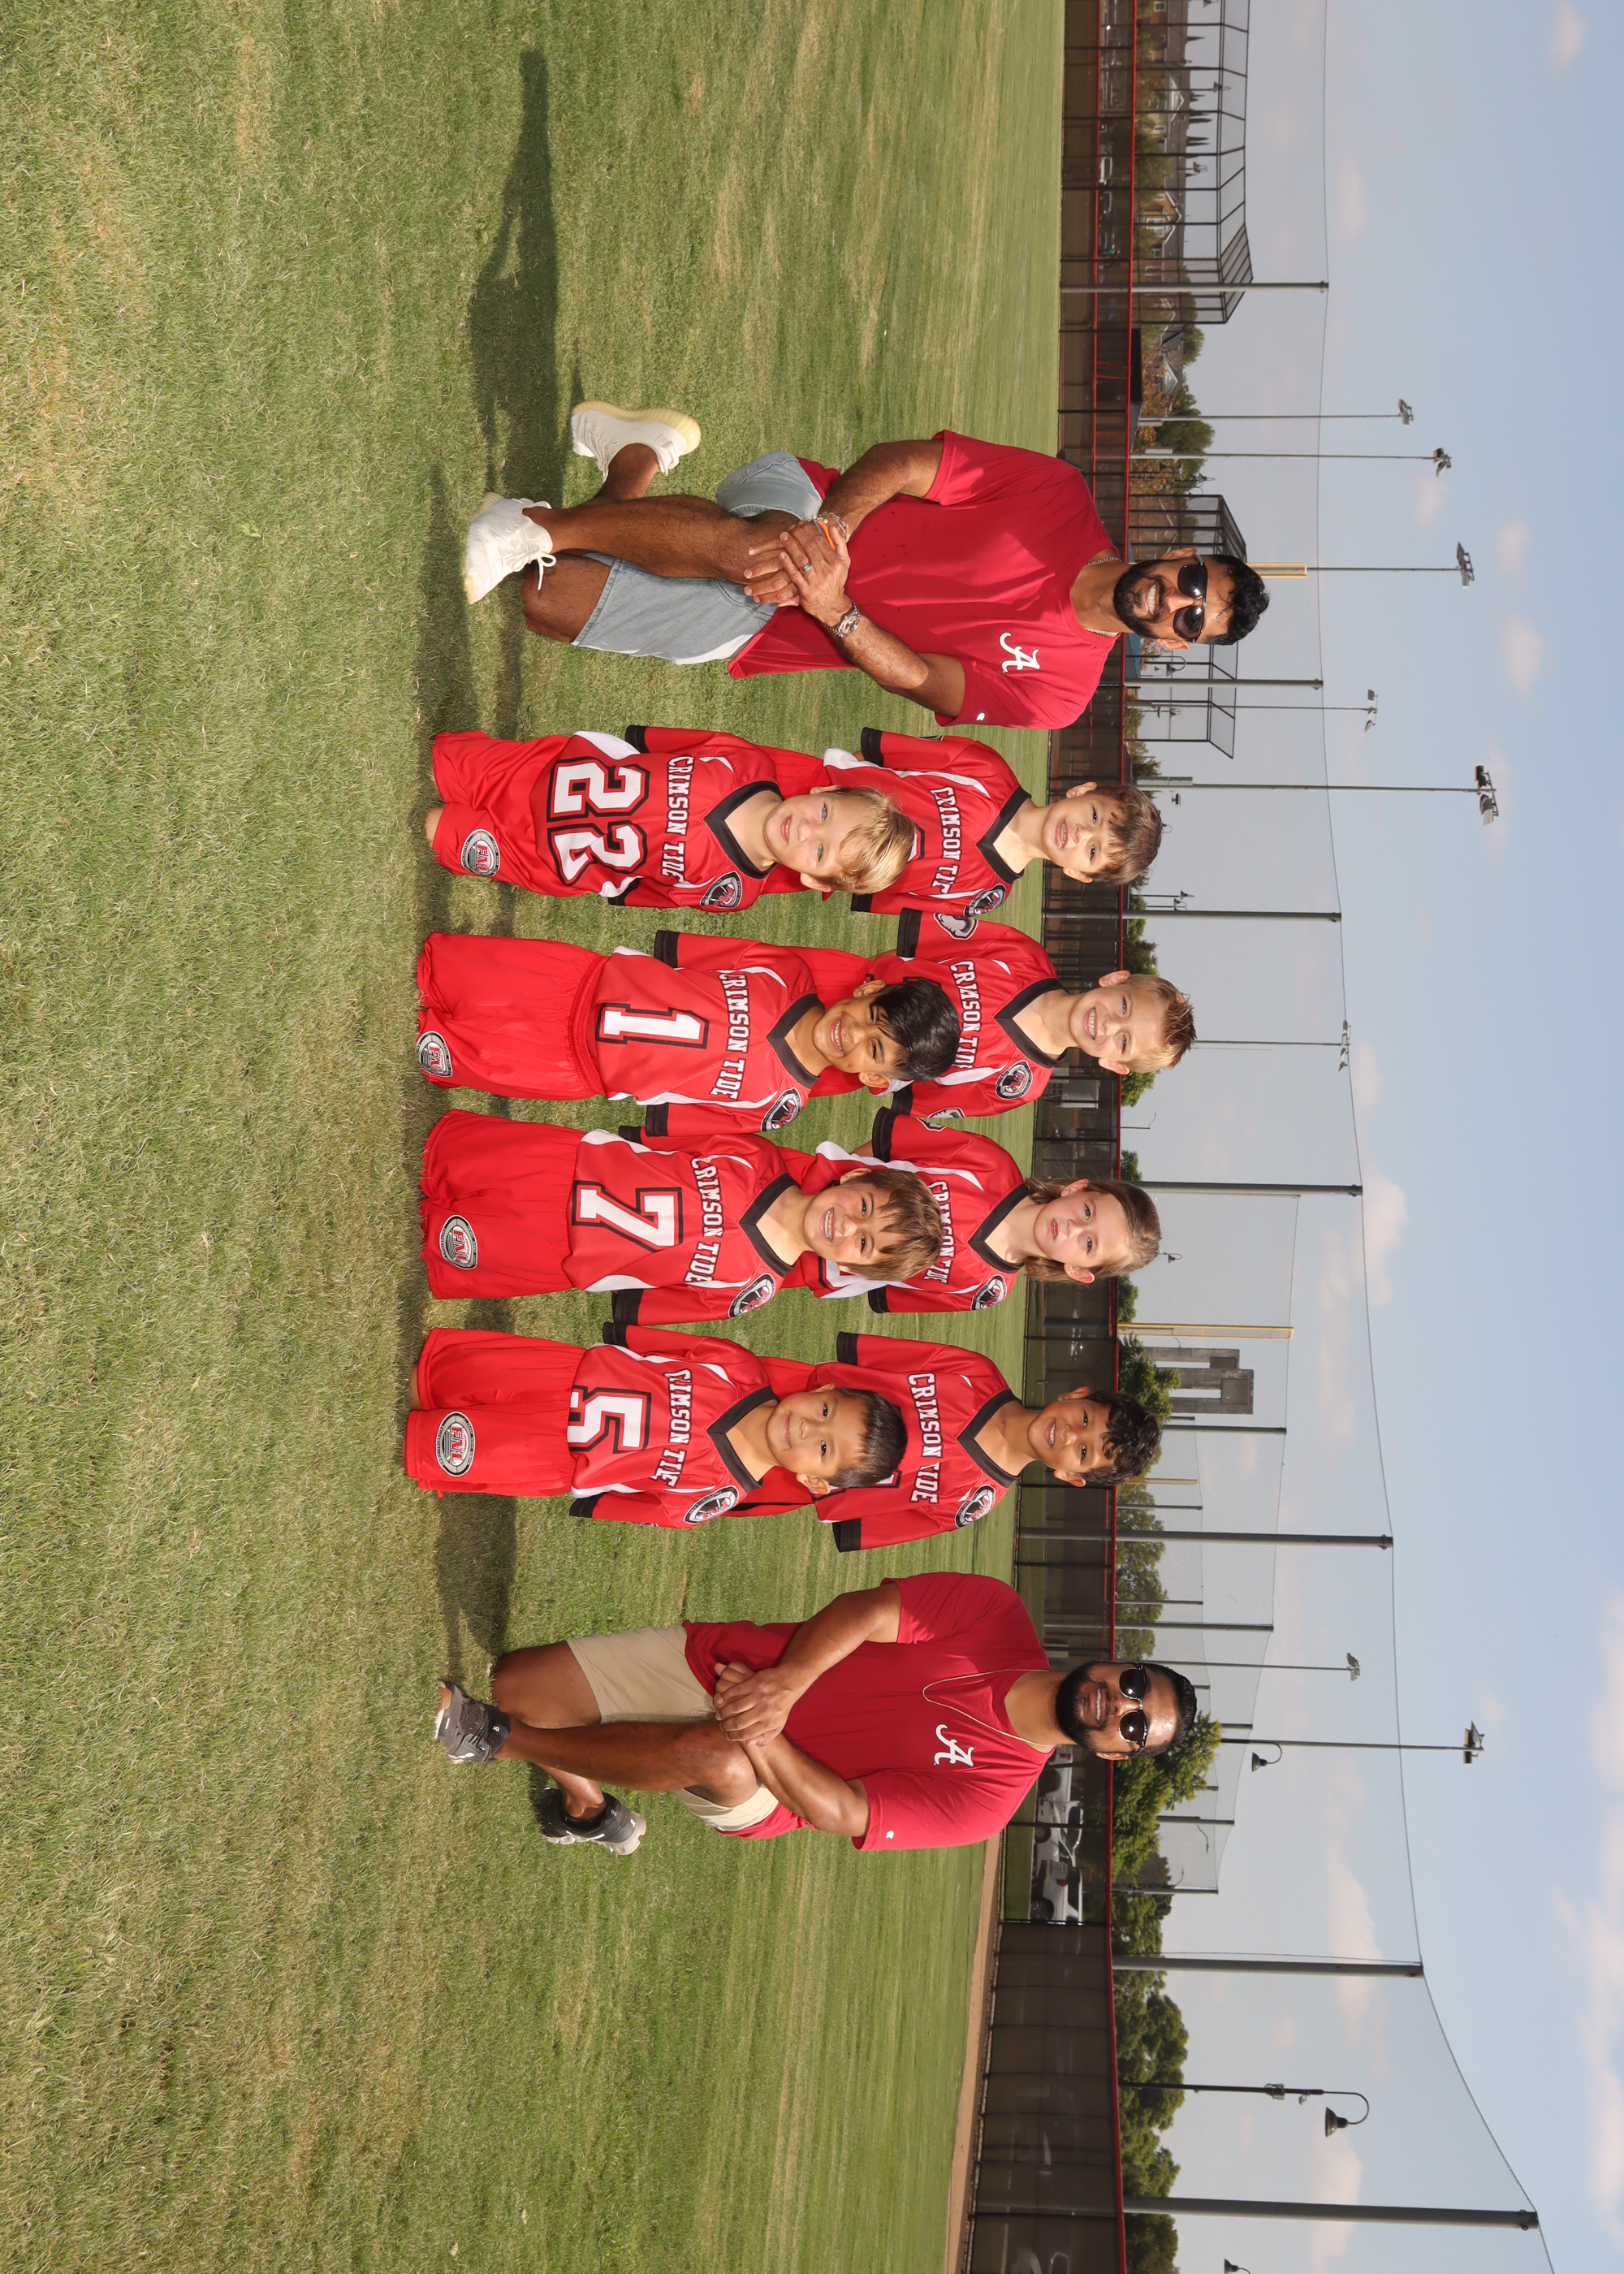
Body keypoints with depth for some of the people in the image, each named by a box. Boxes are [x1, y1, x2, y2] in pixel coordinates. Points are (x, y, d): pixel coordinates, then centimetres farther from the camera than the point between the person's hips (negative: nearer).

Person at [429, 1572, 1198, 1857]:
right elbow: (869, 1609, -12)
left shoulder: (992, 1795, -10)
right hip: (714, 1657, 2)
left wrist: (753, 1731, -24)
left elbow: (840, 1813, -16)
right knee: (509, 1684, -9)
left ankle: (500, 1741, -22)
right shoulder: (998, 1614, -8)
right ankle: (589, 1809, 24)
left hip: (755, 1797, -2)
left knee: (718, 1758, -40)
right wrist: (787, 1684, -27)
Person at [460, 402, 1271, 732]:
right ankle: (634, 460, -10)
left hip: (758, 638, 0)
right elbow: (904, 463, -7)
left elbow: (922, 680, -12)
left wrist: (834, 611, -31)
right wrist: (830, 532, -27)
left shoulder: (1056, 690, -2)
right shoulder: (1061, 493, -4)